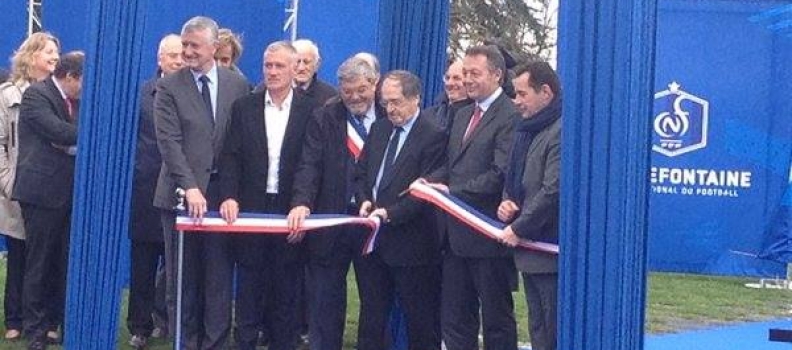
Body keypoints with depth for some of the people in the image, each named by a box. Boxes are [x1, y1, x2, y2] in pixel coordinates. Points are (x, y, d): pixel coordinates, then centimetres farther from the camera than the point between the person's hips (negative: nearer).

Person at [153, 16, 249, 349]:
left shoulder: (238, 84, 6)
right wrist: (190, 188, -21)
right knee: (182, 278, 5)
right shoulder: (168, 87, -1)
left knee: (218, 276, 3)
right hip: (182, 193, -1)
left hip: (223, 192, 1)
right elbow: (169, 143, -10)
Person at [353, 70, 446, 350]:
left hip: (409, 241, -7)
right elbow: (361, 173, 16)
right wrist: (364, 200, -2)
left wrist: (390, 213, -21)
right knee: (371, 314, 15)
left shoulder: (433, 136, -11)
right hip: (372, 240, 7)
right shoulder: (378, 129, 12)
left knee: (420, 318, 5)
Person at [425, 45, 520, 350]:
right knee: (454, 319, 14)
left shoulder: (510, 117, -13)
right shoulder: (463, 115, 16)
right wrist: (432, 180, -4)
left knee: (497, 319, 6)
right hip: (456, 233, 8)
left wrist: (452, 192, -21)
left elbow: (500, 174, -21)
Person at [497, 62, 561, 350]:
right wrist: (506, 202, 3)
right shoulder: (526, 130, 15)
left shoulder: (561, 132, -16)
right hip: (530, 249, 10)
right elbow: (514, 178, 25)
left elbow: (553, 191, -21)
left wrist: (519, 229, -13)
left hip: (551, 251, -9)